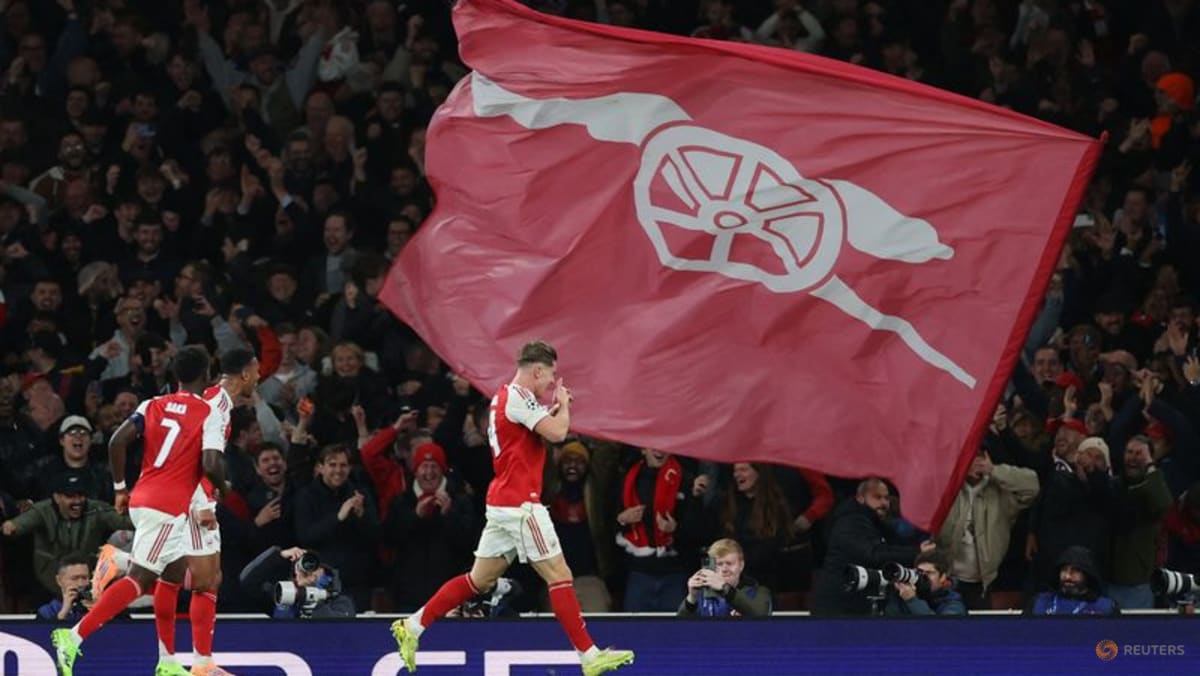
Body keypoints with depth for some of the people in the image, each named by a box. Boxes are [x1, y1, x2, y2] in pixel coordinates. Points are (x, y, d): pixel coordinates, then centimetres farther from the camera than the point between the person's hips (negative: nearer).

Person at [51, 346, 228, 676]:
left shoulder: (153, 406, 10)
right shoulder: (209, 414, -5)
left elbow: (117, 442, -1)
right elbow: (211, 465, -16)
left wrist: (120, 488, 10)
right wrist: (224, 486, 6)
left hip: (142, 500, 8)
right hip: (168, 508, -8)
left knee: (176, 576, 17)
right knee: (139, 578, -10)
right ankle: (74, 637, -20)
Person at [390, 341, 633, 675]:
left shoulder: (505, 397, 16)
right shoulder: (518, 397, -14)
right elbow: (557, 432, -22)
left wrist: (556, 407, 16)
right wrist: (563, 404, -3)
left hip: (502, 504, 10)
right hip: (520, 503, -10)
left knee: (479, 579, 14)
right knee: (559, 575, -8)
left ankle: (413, 626, 16)